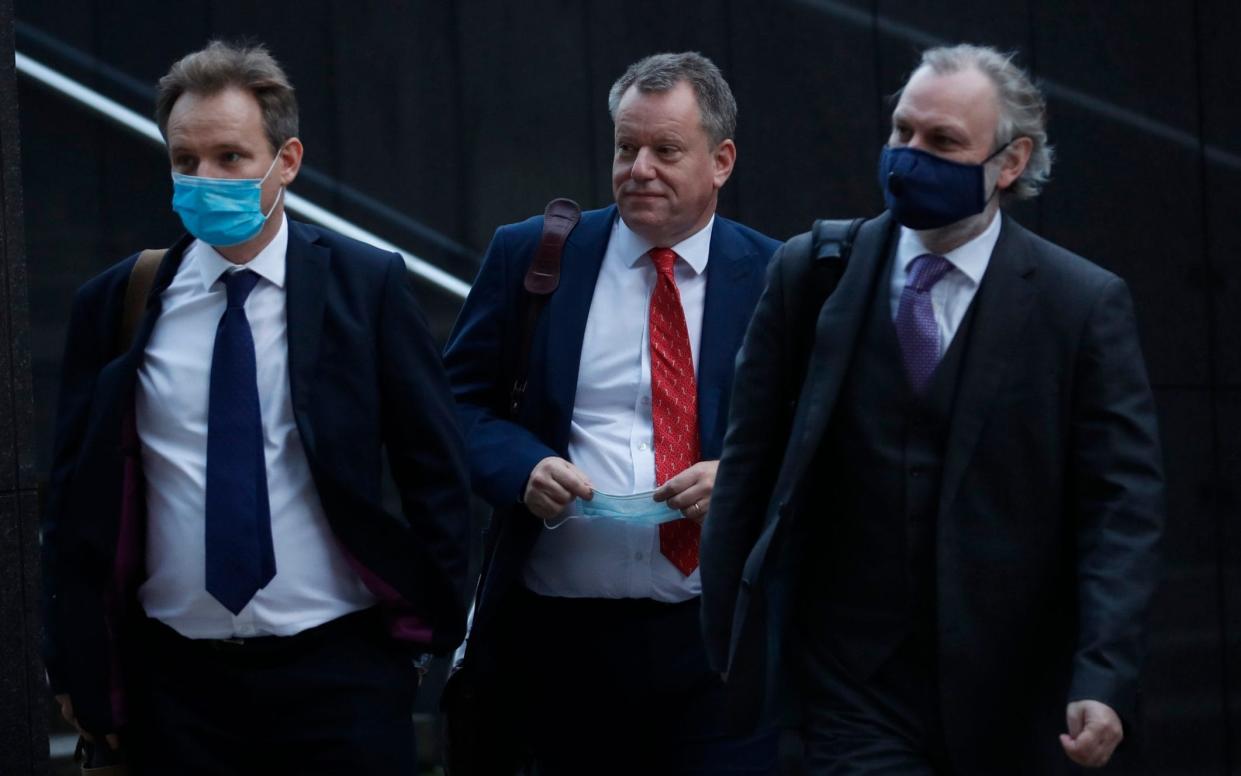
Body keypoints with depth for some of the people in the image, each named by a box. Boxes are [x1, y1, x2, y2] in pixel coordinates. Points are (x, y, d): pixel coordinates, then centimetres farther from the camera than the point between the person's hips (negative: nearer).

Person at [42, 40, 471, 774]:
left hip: (339, 668, -1)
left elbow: (436, 465, 4)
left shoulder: (367, 285, -1)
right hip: (176, 679, 2)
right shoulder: (116, 304, 3)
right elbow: (78, 489, 8)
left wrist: (432, 625, 1)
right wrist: (79, 667, 4)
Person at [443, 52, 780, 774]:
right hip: (555, 636, 1)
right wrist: (523, 465, -11)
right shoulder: (528, 255, 7)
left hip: (712, 641, -1)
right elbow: (461, 401, 9)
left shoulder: (776, 279, 4)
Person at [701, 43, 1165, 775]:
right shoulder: (811, 271, 3)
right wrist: (725, 651, 3)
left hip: (1008, 696, 0)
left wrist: (1106, 680, -21)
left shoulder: (1086, 304, -3)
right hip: (855, 682, 0)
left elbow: (1123, 506, -8)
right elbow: (749, 468, 6)